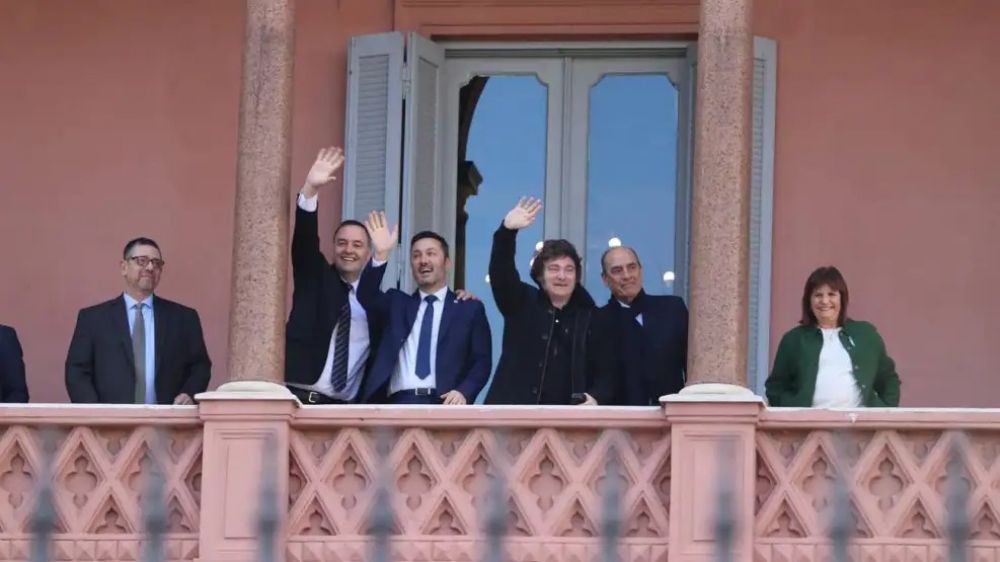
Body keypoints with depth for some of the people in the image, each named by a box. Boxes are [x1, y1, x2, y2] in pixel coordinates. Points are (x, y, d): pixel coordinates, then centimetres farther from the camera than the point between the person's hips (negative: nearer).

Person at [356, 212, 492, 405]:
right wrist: (381, 255, -14)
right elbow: (367, 296, 1)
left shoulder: (470, 309, 14)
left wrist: (464, 392, -12)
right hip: (399, 403, 2)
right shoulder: (397, 303, 21)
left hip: (443, 404, -2)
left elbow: (481, 361, 8)